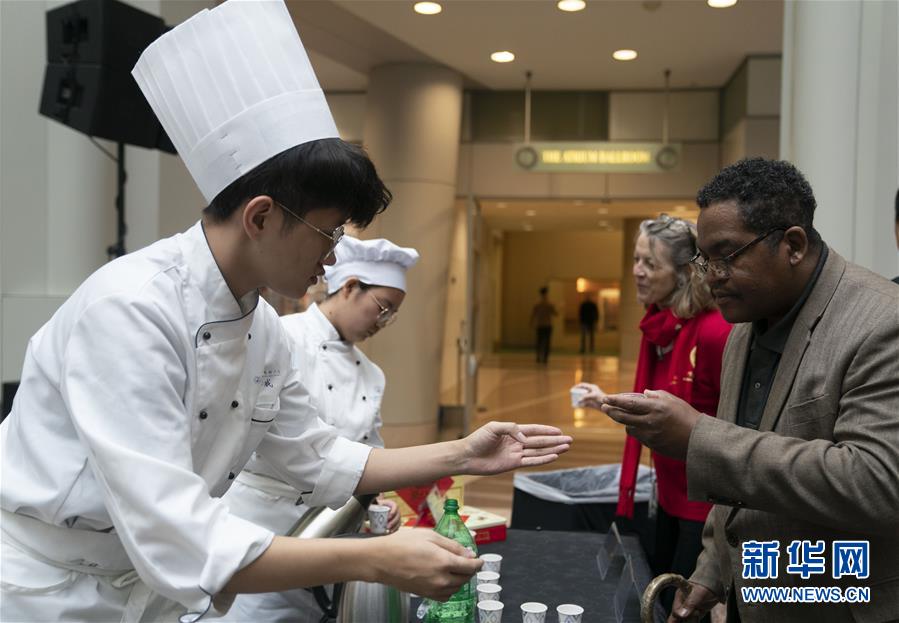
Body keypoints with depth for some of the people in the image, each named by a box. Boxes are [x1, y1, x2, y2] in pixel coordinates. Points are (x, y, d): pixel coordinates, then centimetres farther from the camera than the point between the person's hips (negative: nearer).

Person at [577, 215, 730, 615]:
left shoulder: (714, 331, -23)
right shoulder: (657, 327, 3)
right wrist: (609, 403, 3)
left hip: (707, 500, -8)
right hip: (670, 495, 8)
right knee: (656, 597, 20)